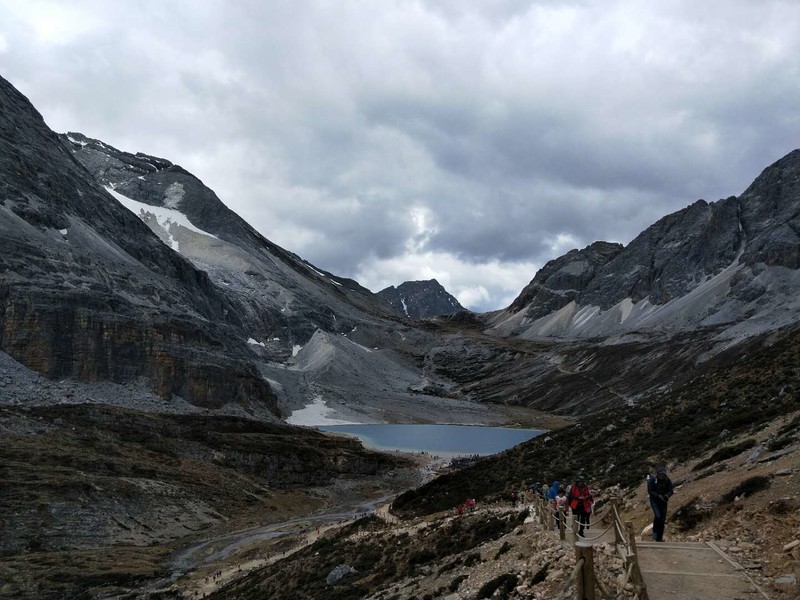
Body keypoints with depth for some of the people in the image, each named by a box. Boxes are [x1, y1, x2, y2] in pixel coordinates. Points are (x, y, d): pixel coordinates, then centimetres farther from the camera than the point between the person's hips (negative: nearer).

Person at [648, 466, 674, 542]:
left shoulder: (668, 481, -7)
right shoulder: (652, 480, -15)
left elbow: (670, 491, -3)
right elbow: (650, 491, -14)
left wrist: (667, 495, -25)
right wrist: (658, 495, -27)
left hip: (663, 501, 3)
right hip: (654, 500, -3)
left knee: (662, 519, 2)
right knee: (658, 516, -23)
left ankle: (659, 538, 12)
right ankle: (655, 531, -2)